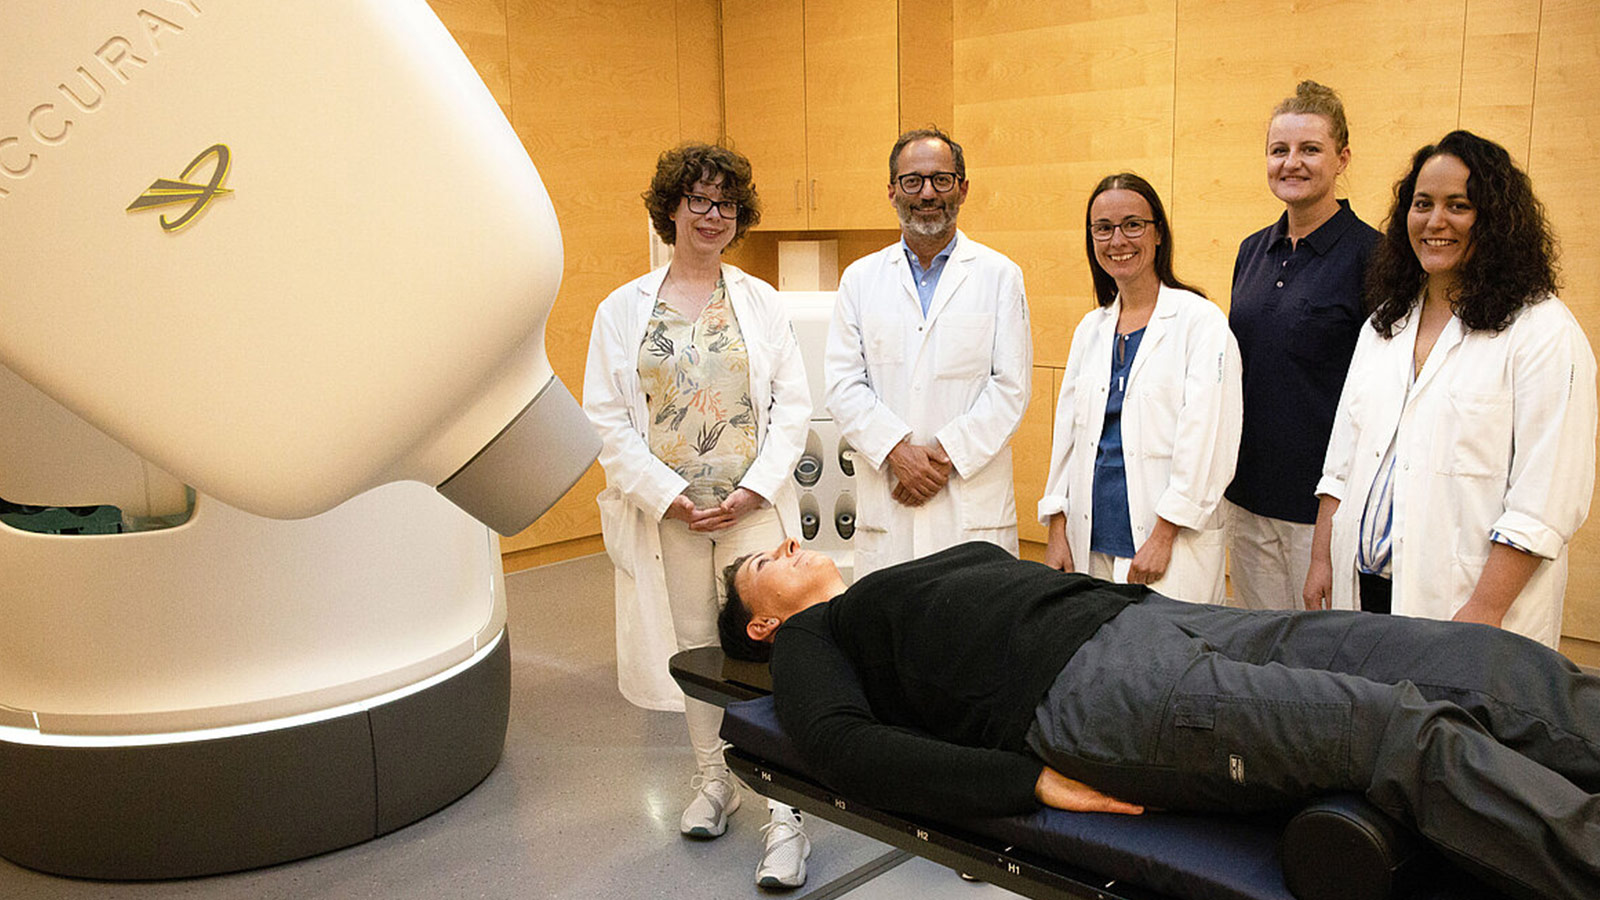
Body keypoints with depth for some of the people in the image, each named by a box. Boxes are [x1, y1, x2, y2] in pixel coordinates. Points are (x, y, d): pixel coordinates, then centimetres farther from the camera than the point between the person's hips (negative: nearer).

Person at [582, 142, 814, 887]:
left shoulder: (762, 302, 6)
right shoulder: (622, 310, 4)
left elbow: (793, 406, 3)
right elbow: (606, 419, -1)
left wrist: (755, 488, -9)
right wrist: (667, 493, -11)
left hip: (754, 507, 0)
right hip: (667, 511, 1)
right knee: (695, 648, 12)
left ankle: (785, 813, 3)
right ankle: (713, 779, 32)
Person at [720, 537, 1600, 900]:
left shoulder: (946, 559, 35)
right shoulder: (807, 641, 13)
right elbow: (845, 747, -7)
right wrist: (1034, 780, -16)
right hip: (1080, 685, -7)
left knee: (1492, 663, -8)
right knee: (1402, 726, -25)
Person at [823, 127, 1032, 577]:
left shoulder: (1000, 275, 6)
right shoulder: (860, 278, 11)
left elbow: (1011, 386, -1)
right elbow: (843, 385, 3)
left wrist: (947, 455, -10)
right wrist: (898, 451, -11)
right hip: (886, 502, 1)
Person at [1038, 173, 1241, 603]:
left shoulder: (1201, 321, -4)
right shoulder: (1091, 329, 14)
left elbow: (1205, 442, -10)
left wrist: (1164, 536, -14)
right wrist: (1057, 530, 7)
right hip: (1091, 542, 5)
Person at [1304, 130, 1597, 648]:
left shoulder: (1545, 332, -8)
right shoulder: (1386, 323, 12)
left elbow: (1547, 500, -14)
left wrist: (1484, 612, -19)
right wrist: (1322, 559, 6)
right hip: (1363, 585, 5)